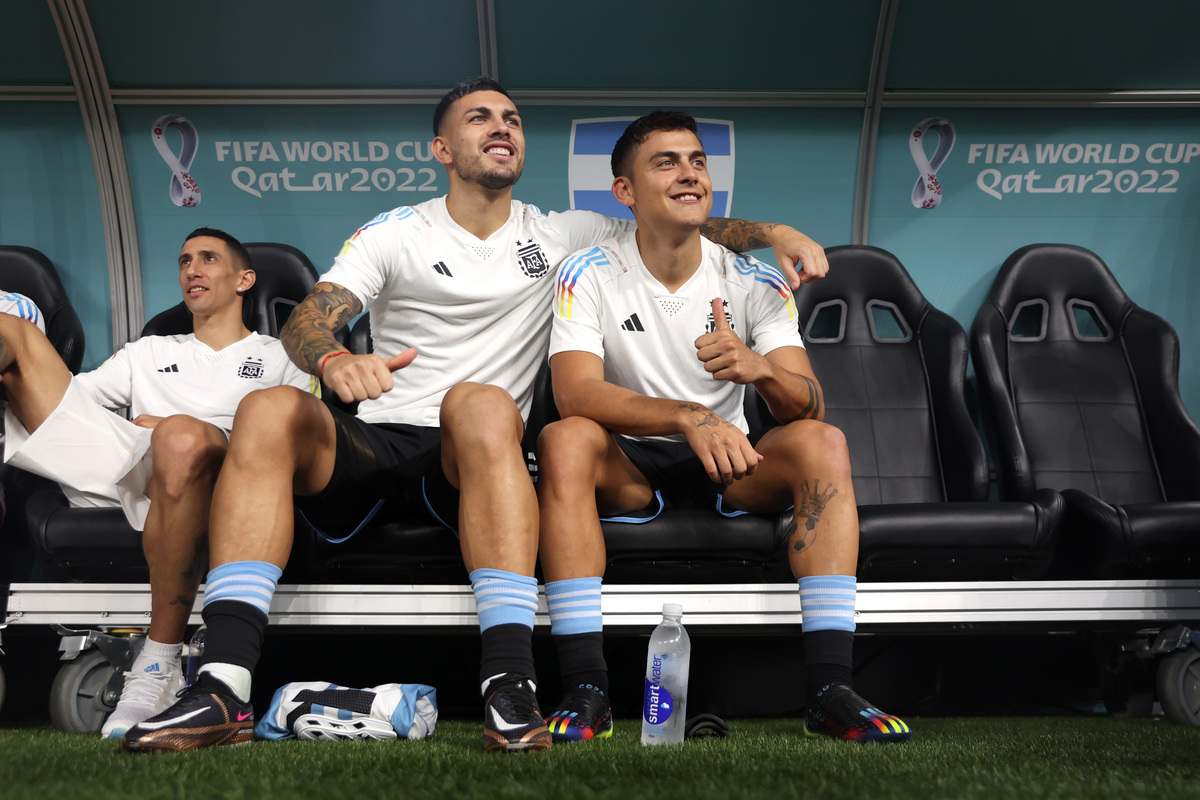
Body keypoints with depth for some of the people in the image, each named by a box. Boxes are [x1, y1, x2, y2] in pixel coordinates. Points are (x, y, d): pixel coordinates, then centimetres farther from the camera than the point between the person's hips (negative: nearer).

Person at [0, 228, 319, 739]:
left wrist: (175, 431, -1)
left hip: (199, 483, -4)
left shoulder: (281, 358, 26)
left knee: (183, 437, -43)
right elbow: (66, 393, 26)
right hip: (119, 461, 4)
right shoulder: (149, 352, 38)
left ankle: (158, 668, -33)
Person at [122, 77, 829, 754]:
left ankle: (512, 688, -44)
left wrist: (776, 232, -1)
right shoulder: (393, 235, 10)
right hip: (370, 447, 1)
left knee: (481, 403, -36)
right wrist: (335, 359, -27)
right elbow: (303, 324, -2)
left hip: (472, 463, -1)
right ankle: (225, 690, -35)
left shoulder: (558, 238, 15)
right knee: (268, 410, -29)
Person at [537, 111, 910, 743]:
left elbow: (809, 409, -10)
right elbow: (575, 393, -23)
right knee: (563, 440, -32)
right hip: (630, 467, -2)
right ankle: (585, 692, -31)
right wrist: (690, 417, -38)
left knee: (823, 443, -25)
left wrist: (761, 369, -34)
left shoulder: (755, 283, -2)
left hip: (730, 467, 2)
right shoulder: (589, 275, -7)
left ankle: (831, 690, -28)